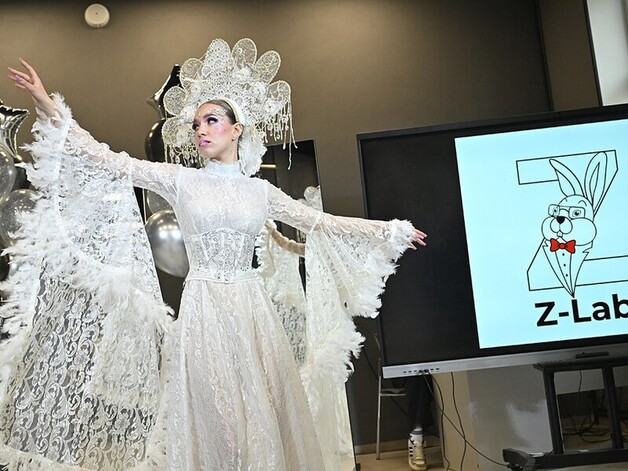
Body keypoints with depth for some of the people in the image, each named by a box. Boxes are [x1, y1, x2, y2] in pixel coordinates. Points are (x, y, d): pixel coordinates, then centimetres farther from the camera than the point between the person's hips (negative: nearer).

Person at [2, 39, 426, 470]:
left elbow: (321, 222, 16)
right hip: (203, 310, -2)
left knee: (262, 417, 4)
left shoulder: (260, 190, 9)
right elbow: (110, 163, -3)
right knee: (208, 421, 1)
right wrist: (49, 107, -9)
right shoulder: (180, 180, 4)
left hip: (252, 311, 2)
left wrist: (390, 230, 18)